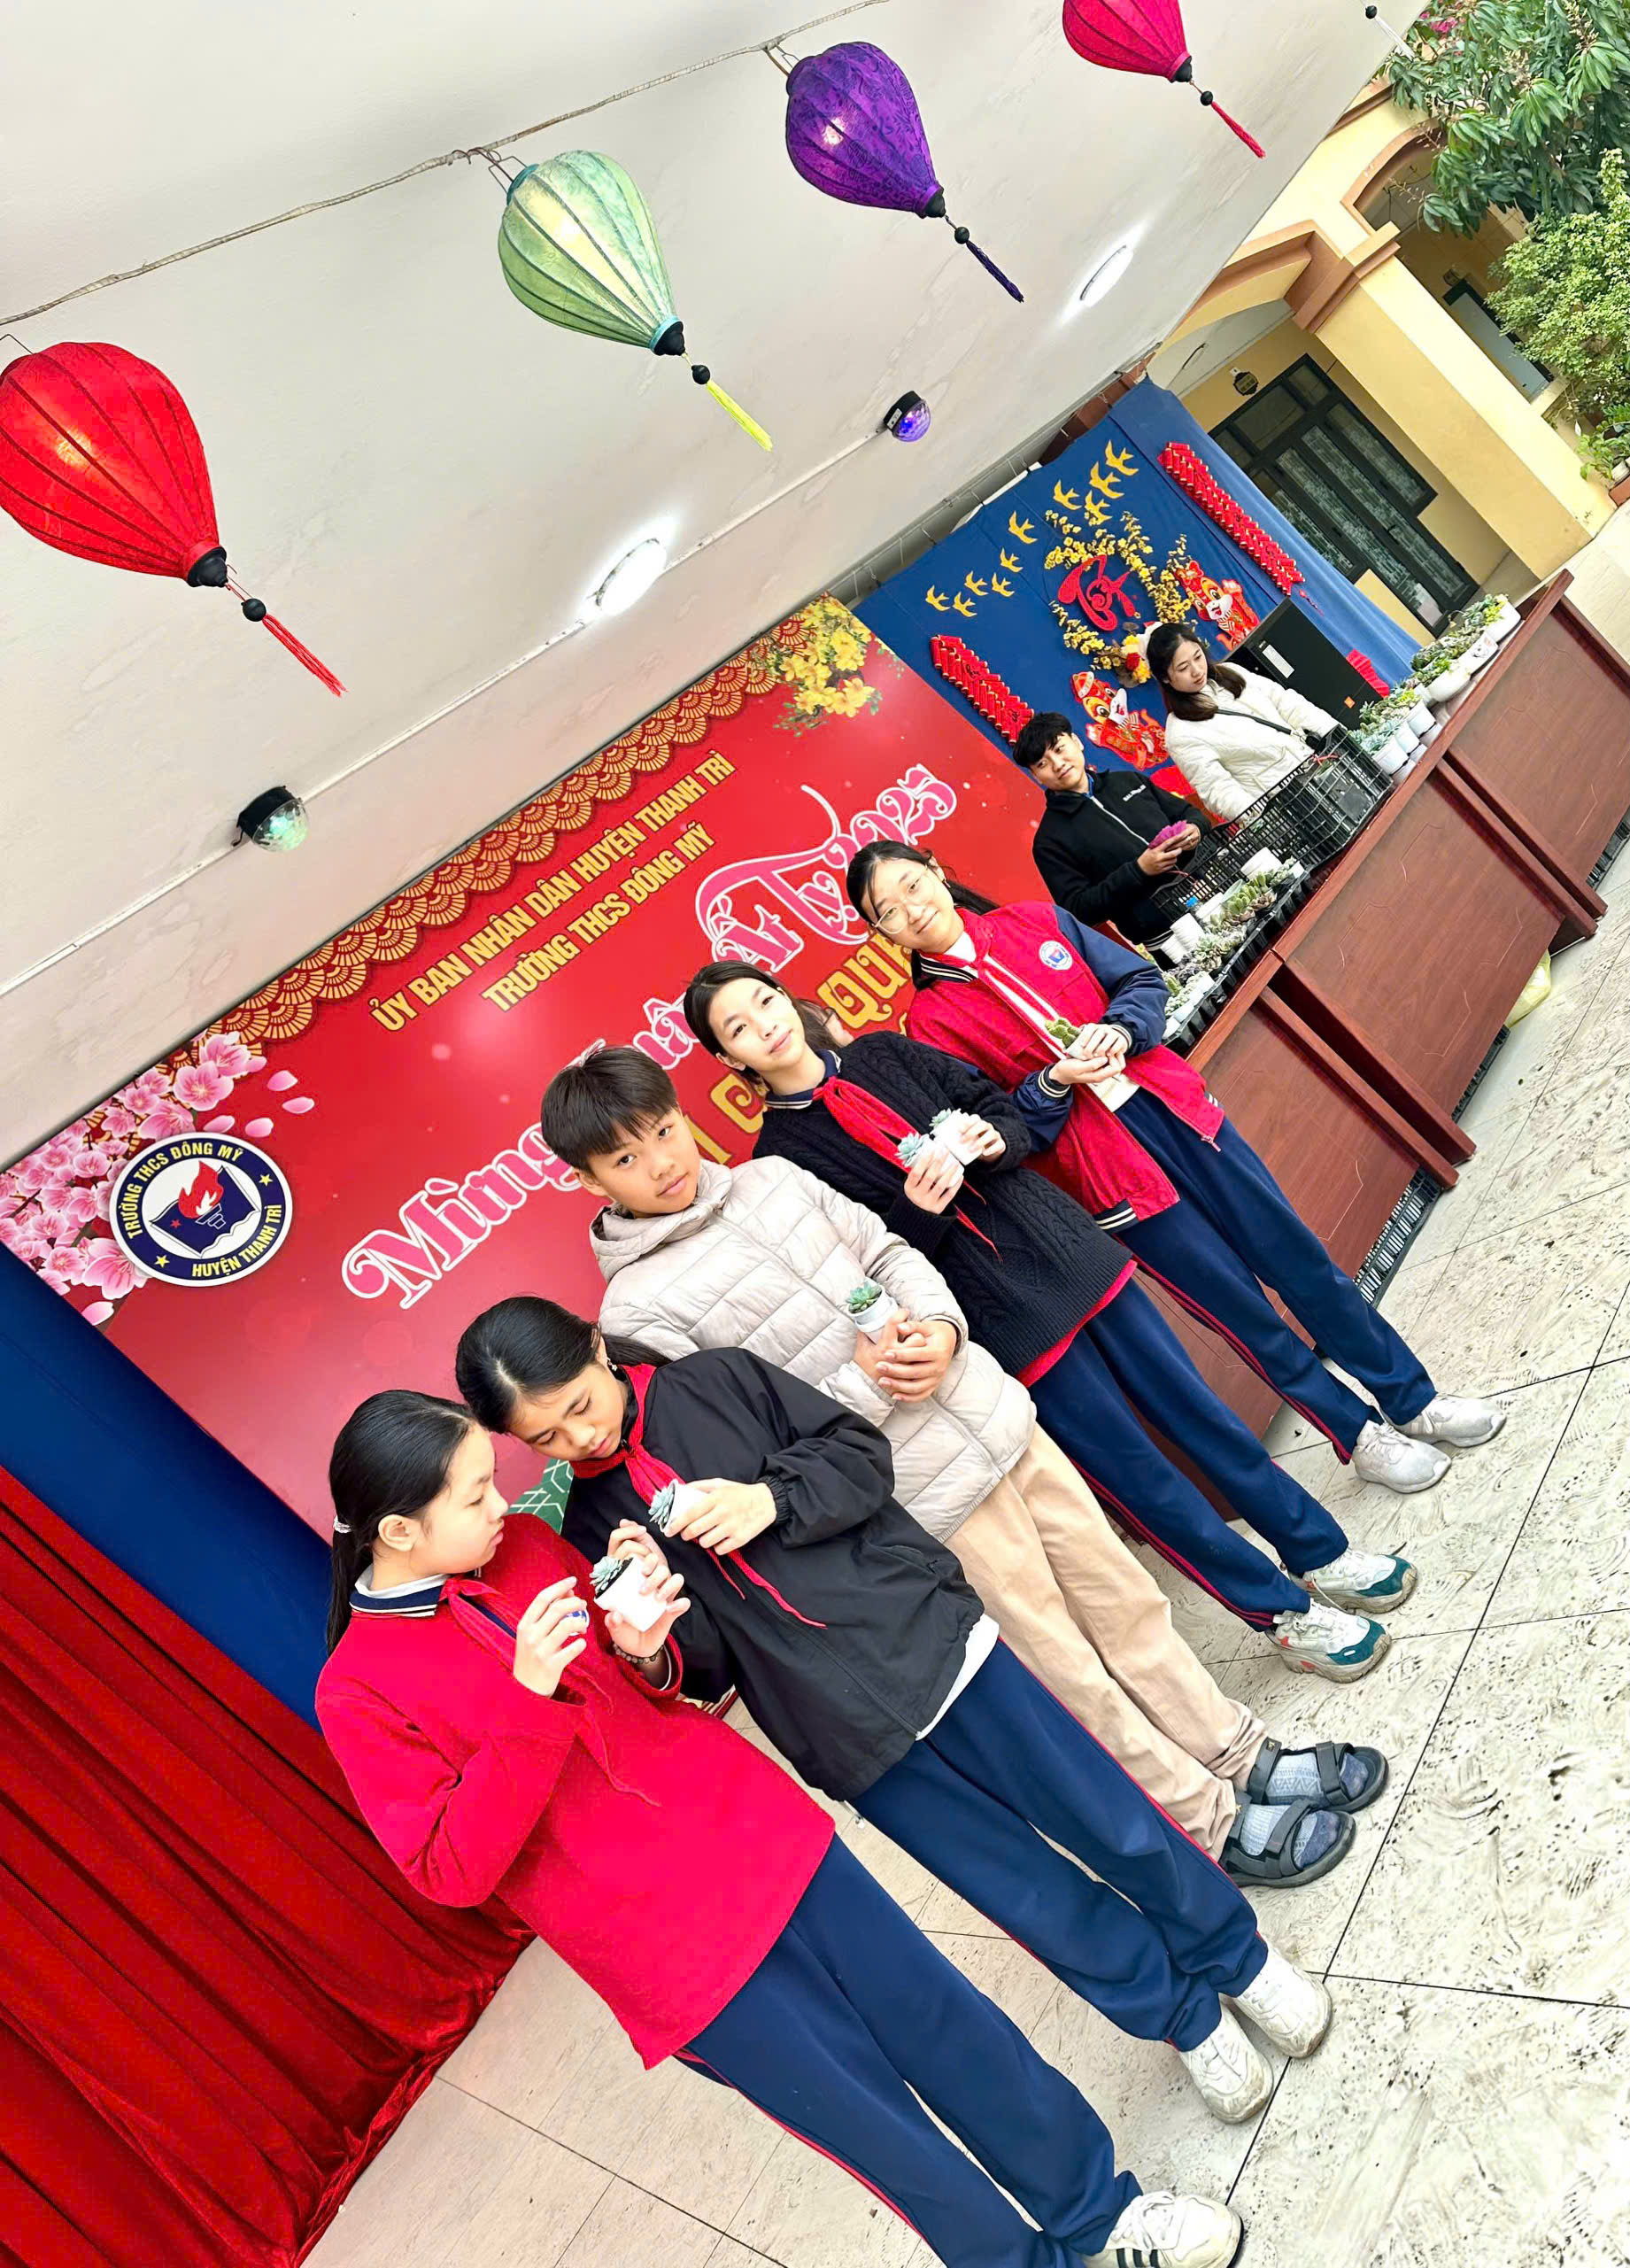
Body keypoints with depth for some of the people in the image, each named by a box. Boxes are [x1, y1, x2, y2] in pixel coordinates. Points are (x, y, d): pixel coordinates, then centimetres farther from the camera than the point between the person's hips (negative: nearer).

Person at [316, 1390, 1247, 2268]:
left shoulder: (522, 1544, 1)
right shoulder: (359, 1693, -12)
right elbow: (451, 1871, -16)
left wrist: (643, 1655, -12)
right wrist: (527, 1700, -26)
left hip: (750, 1828, 4)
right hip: (671, 1949, -4)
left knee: (945, 2018, 12)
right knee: (878, 2128, 7)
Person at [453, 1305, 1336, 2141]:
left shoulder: (720, 1380, -3)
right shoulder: (590, 1530, 0)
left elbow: (861, 1453, -3)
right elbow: (707, 1671, -1)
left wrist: (771, 1499, -19)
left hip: (927, 1636, 0)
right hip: (857, 1741, 1)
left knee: (1120, 1831, 7)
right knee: (1041, 1903, 7)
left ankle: (1238, 1959, 36)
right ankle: (1185, 2018, 35)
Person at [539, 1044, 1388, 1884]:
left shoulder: (771, 1177, 5)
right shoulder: (638, 1311, -13)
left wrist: (940, 1327, -8)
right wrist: (864, 1386, -19)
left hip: (996, 1415, 6)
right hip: (928, 1504, -5)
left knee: (1124, 1599, 17)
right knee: (1066, 1670, 9)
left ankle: (1241, 1758, 38)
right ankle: (1213, 1823, 30)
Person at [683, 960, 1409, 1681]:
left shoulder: (881, 1051, 7)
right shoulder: (781, 1157, -7)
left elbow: (1002, 1106, 12)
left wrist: (996, 1141, -9)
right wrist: (915, 1213, -26)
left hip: (1066, 1250, 4)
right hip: (1009, 1322, -4)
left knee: (1192, 1406, 11)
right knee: (1138, 1471, 3)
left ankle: (1320, 1554, 31)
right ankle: (1287, 1613, 24)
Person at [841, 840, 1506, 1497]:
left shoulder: (1034, 921, 6)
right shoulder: (929, 1023, -5)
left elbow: (1143, 981, 8)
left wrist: (1118, 1030, -11)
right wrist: (1051, 1084, -21)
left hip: (1169, 1107, 4)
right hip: (1109, 1173, -3)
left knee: (1298, 1256, 9)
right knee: (1241, 1309, 5)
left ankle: (1413, 1402, 27)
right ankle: (1361, 1436, 27)